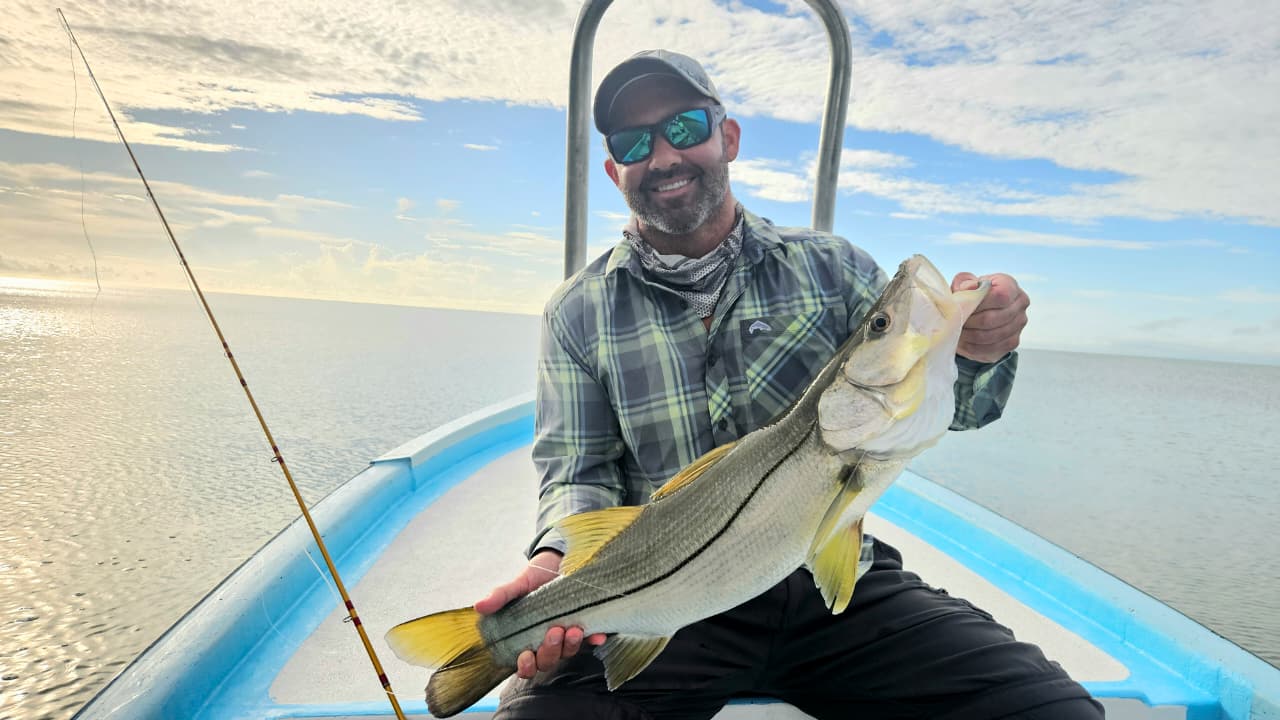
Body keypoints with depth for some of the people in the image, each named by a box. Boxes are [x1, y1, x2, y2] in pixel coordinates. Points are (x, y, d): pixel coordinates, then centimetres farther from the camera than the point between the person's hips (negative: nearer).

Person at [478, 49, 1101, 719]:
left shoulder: (831, 266, 4)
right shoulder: (577, 313, 2)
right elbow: (579, 472, 0)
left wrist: (975, 353, -21)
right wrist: (560, 562, -20)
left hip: (837, 580, 2)